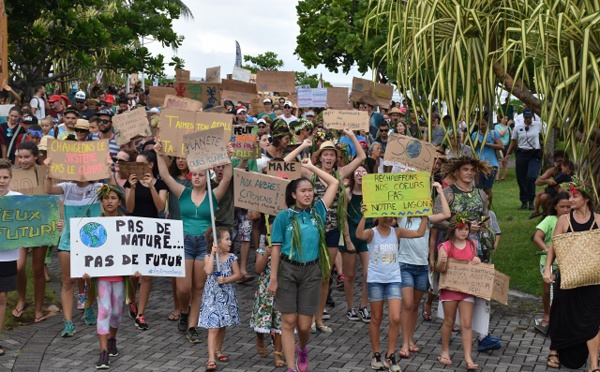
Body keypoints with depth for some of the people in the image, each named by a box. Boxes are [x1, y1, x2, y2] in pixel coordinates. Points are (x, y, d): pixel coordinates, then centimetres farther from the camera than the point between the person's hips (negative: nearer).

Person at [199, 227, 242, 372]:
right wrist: (213, 254, -23)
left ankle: (218, 350, 36)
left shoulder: (232, 257, 1)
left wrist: (226, 280, -16)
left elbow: (238, 274, -1)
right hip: (212, 296, -4)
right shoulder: (209, 257, -7)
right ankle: (211, 359, -13)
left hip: (227, 296, 4)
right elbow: (208, 271, -25)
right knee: (213, 328, -10)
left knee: (223, 326, 15)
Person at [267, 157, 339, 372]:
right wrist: (273, 278, -8)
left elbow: (334, 183, 10)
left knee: (304, 325, 3)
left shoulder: (317, 212, 6)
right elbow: (276, 248, -3)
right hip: (288, 270, -2)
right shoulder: (284, 216, -1)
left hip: (311, 272, 2)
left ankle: (302, 349, 36)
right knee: (288, 322, -1)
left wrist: (311, 167, 12)